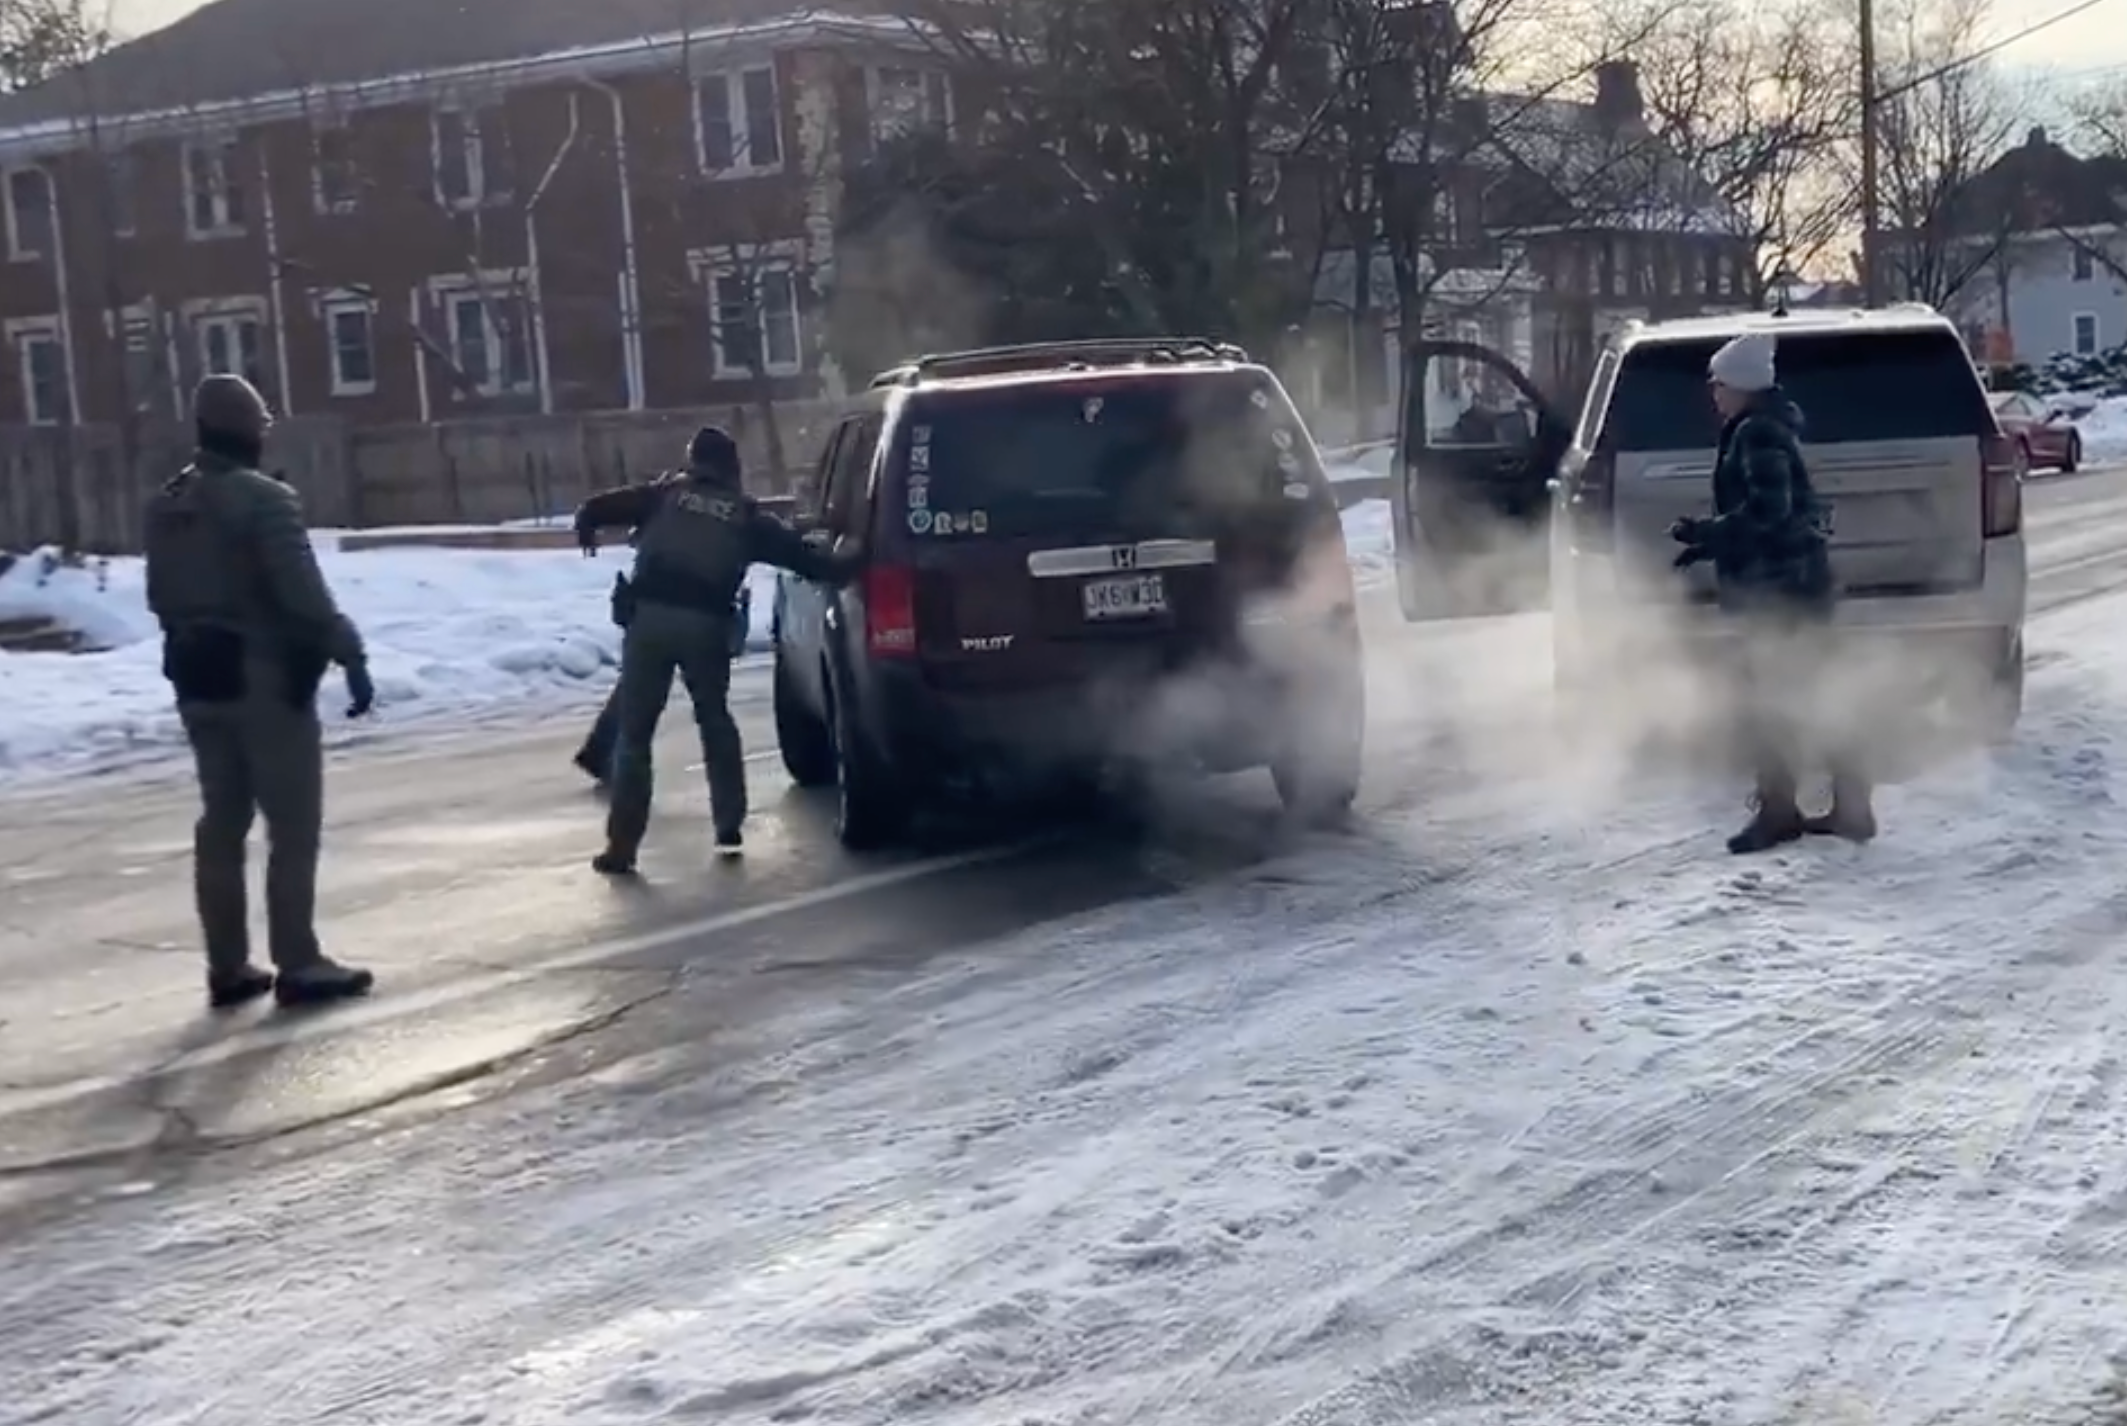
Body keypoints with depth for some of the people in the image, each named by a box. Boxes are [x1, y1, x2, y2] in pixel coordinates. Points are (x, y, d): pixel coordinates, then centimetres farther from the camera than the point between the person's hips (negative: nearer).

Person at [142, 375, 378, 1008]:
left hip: (198, 678, 8)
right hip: (266, 676, -8)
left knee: (221, 822, 13)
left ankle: (228, 967, 16)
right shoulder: (264, 499, -16)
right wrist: (351, 655, -17)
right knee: (292, 825, -1)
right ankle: (298, 965, 0)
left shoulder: (165, 505, 9)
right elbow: (305, 593, -22)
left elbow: (161, 597, 15)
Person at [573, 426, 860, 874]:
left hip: (650, 616, -1)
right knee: (715, 721, 22)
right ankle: (729, 828, 21)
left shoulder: (663, 494, 14)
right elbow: (800, 555, 18)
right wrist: (842, 562, 33)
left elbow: (593, 509, 8)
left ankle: (622, 845, 0)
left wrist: (586, 531, 30)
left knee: (634, 732, 4)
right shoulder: (747, 515, 17)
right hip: (706, 623, 1)